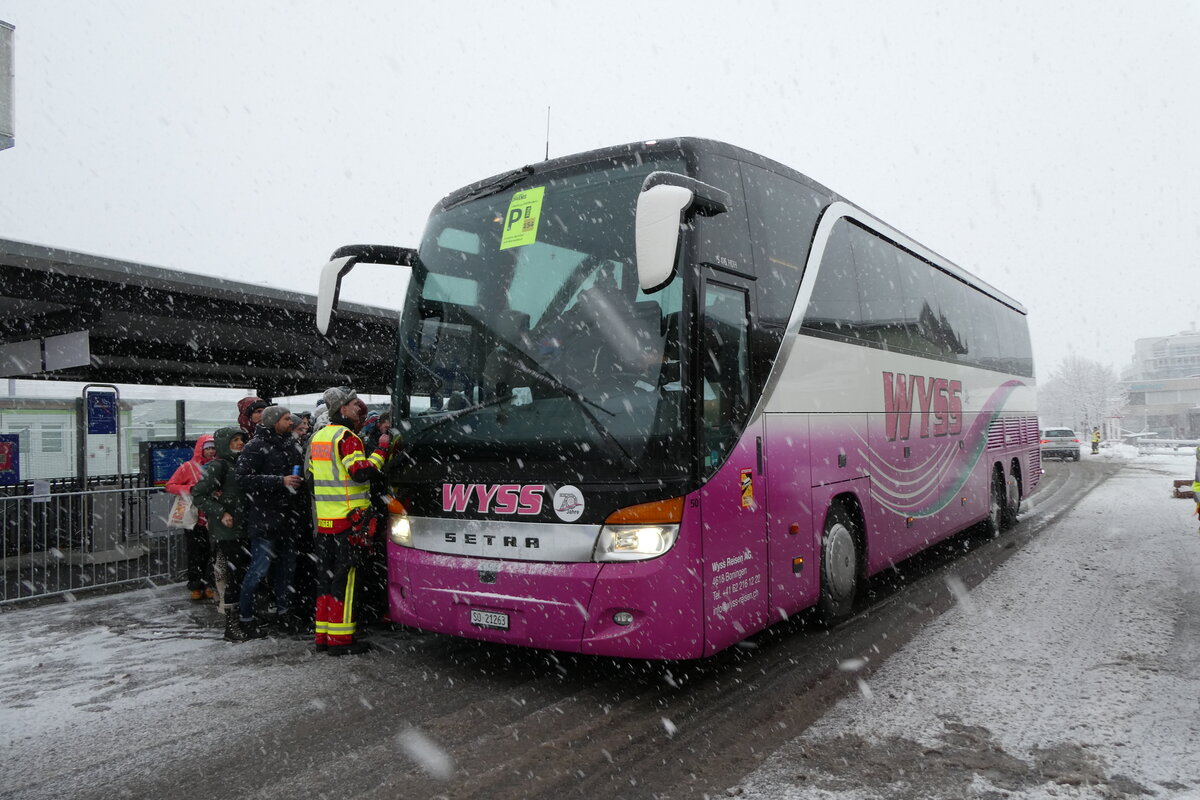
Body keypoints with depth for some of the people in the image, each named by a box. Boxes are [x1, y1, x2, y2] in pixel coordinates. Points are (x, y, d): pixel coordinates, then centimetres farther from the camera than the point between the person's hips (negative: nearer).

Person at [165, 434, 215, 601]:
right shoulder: (188, 467, -3)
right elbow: (170, 486, -3)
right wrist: (190, 489, -17)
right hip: (195, 520, -2)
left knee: (211, 554, 6)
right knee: (195, 556, 5)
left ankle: (208, 586, 17)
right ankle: (195, 587, 15)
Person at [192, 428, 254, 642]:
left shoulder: (240, 464, 17)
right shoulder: (218, 466, -7)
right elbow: (198, 494, -12)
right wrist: (221, 513, -18)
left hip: (243, 529, 8)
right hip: (227, 532, -8)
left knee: (247, 575, 8)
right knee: (235, 576, -7)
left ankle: (243, 622, 19)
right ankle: (231, 626, 3)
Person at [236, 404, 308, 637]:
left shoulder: (289, 447, 16)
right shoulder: (256, 446, -9)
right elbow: (245, 478, -19)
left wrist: (301, 509, 18)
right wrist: (281, 481, -24)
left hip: (288, 518, 8)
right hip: (265, 519, -8)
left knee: (286, 566, 13)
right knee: (260, 568, -4)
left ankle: (283, 611, 25)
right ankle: (245, 615, 10)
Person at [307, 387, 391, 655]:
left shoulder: (317, 437, 15)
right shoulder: (346, 436, -13)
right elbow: (362, 472, -22)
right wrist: (382, 449, -13)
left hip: (323, 520, 8)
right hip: (348, 520, -8)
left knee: (326, 577, 13)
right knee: (345, 578, -3)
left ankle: (323, 635, 20)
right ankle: (340, 638, 2)